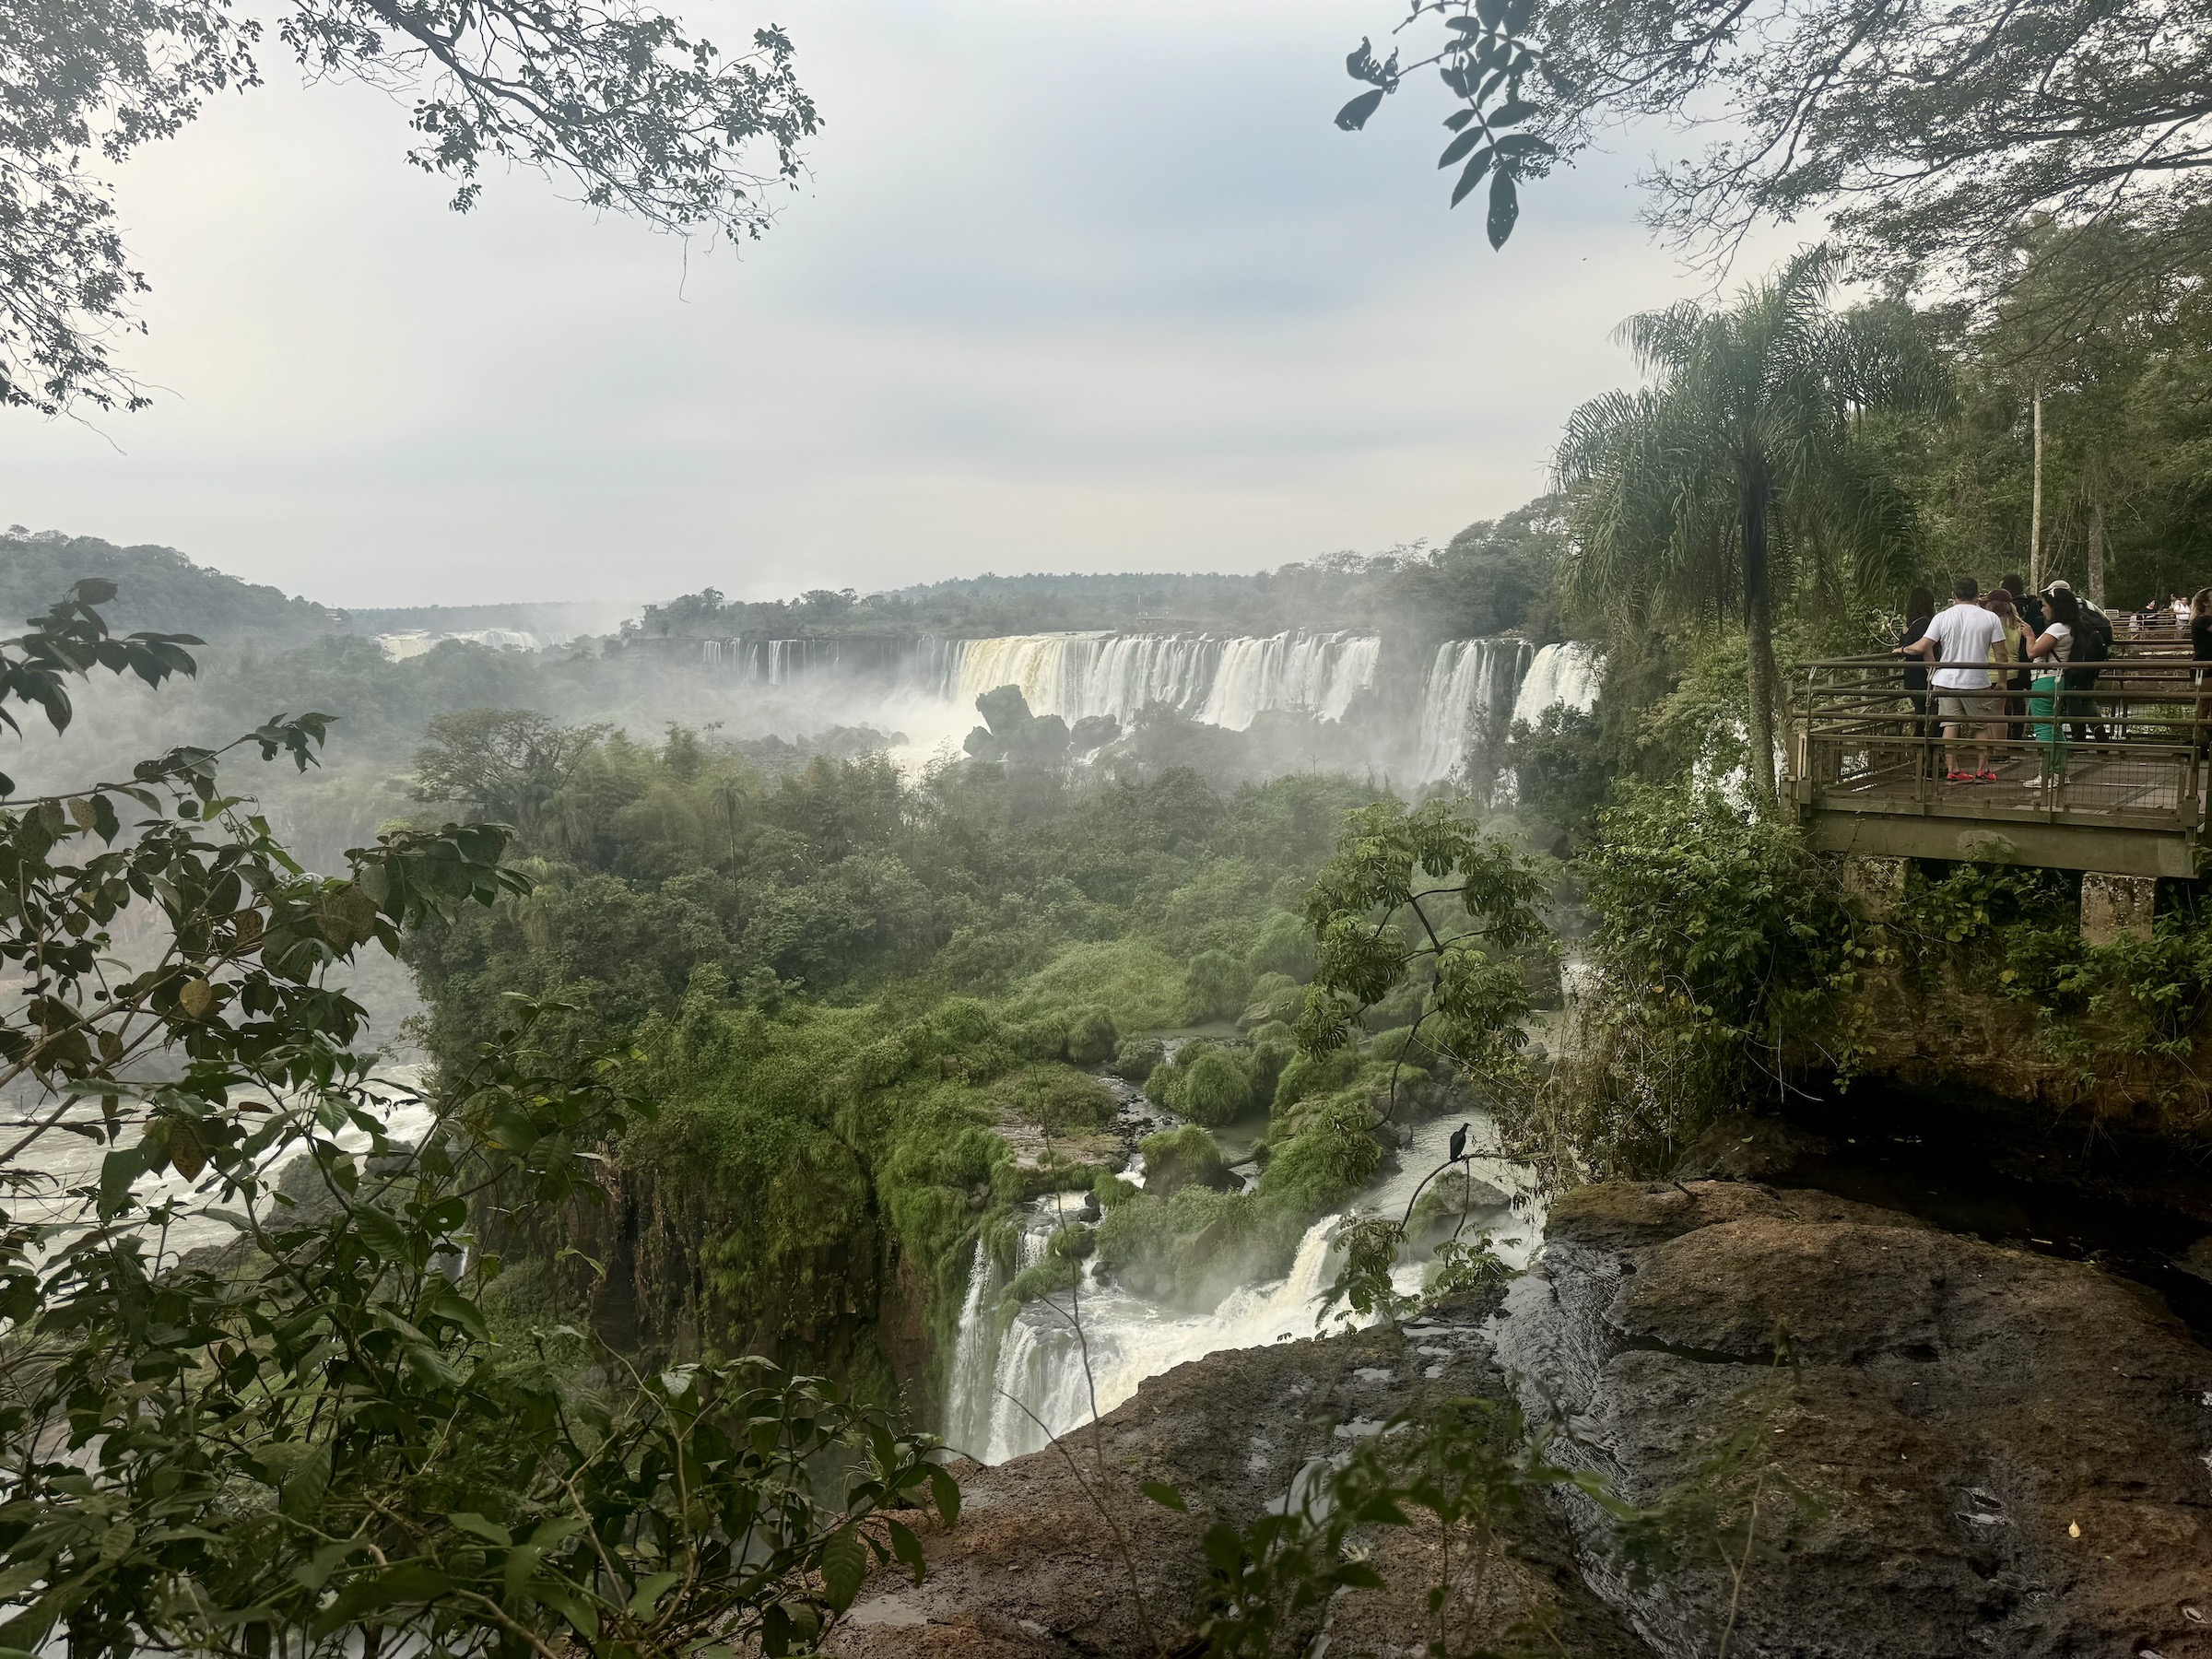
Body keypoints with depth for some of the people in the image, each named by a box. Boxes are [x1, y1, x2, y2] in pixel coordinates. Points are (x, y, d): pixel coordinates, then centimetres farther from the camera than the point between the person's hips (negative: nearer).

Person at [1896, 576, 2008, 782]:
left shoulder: (1942, 617, -3)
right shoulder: (1990, 618, -3)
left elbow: (1921, 647, -9)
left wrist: (1901, 650, 10)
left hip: (1947, 680, 1)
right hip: (1977, 682, -1)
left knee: (1950, 724, 5)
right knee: (1981, 725, 11)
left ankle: (1952, 769, 6)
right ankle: (1982, 770, 15)